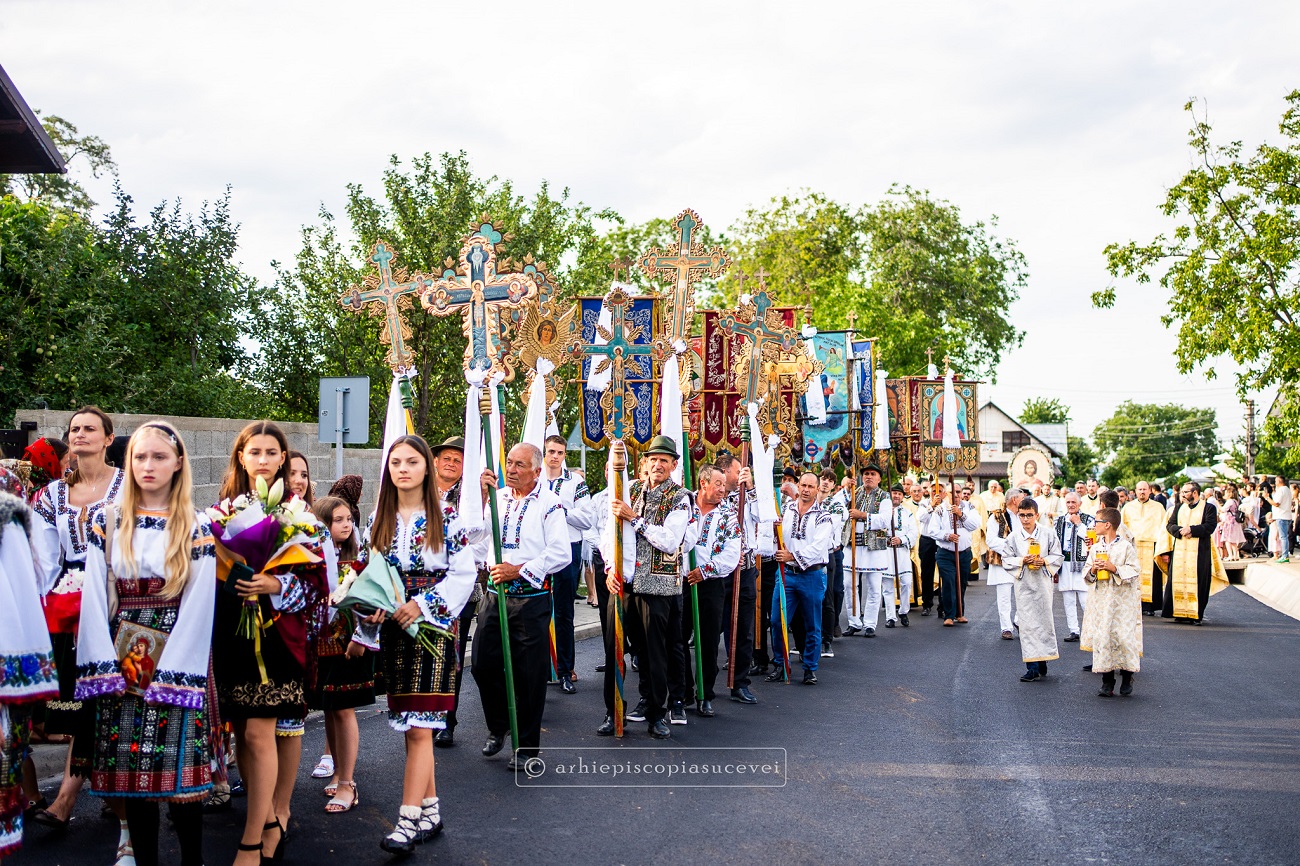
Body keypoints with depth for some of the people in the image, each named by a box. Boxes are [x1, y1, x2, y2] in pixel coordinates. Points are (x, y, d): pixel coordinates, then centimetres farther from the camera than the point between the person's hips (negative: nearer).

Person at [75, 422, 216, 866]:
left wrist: (171, 675, -13)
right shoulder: (108, 522, 7)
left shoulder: (198, 528, 1)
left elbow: (198, 605, -5)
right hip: (122, 662, 2)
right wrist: (103, 665, -8)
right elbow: (94, 595, 2)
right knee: (131, 774, 3)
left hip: (178, 661, -2)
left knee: (181, 771, -6)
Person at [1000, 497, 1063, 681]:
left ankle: (1042, 662, 19)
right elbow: (1006, 560, 2)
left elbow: (1057, 556, 4)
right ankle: (1033, 667, 1)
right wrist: (1022, 561, -14)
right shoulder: (1013, 537, -1)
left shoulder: (1048, 533, 0)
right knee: (1027, 624, -2)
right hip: (1024, 584, 0)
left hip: (1043, 583, 0)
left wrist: (1044, 561, -14)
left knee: (1044, 620, 5)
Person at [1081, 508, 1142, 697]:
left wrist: (1114, 568, -17)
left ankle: (1127, 678, 11)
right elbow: (1086, 575, 15)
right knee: (1102, 637, 0)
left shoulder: (1126, 547, -3)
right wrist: (1092, 569, -6)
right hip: (1101, 601, 4)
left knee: (1123, 637, -6)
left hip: (1122, 601, -4)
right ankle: (1107, 682, 6)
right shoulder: (1095, 548, 11)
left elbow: (1134, 571, -7)